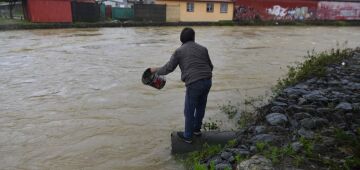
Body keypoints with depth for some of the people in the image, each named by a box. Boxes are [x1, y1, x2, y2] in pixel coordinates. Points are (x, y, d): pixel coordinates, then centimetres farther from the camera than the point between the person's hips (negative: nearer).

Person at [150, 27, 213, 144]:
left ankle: (188, 136, 23)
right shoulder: (202, 49, 13)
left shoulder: (179, 51, 1)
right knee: (201, 106, 23)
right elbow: (210, 66, 18)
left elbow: (169, 68, 3)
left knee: (189, 111, 9)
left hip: (194, 84, -5)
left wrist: (156, 70, 20)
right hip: (207, 81, 5)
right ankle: (197, 129, 41)